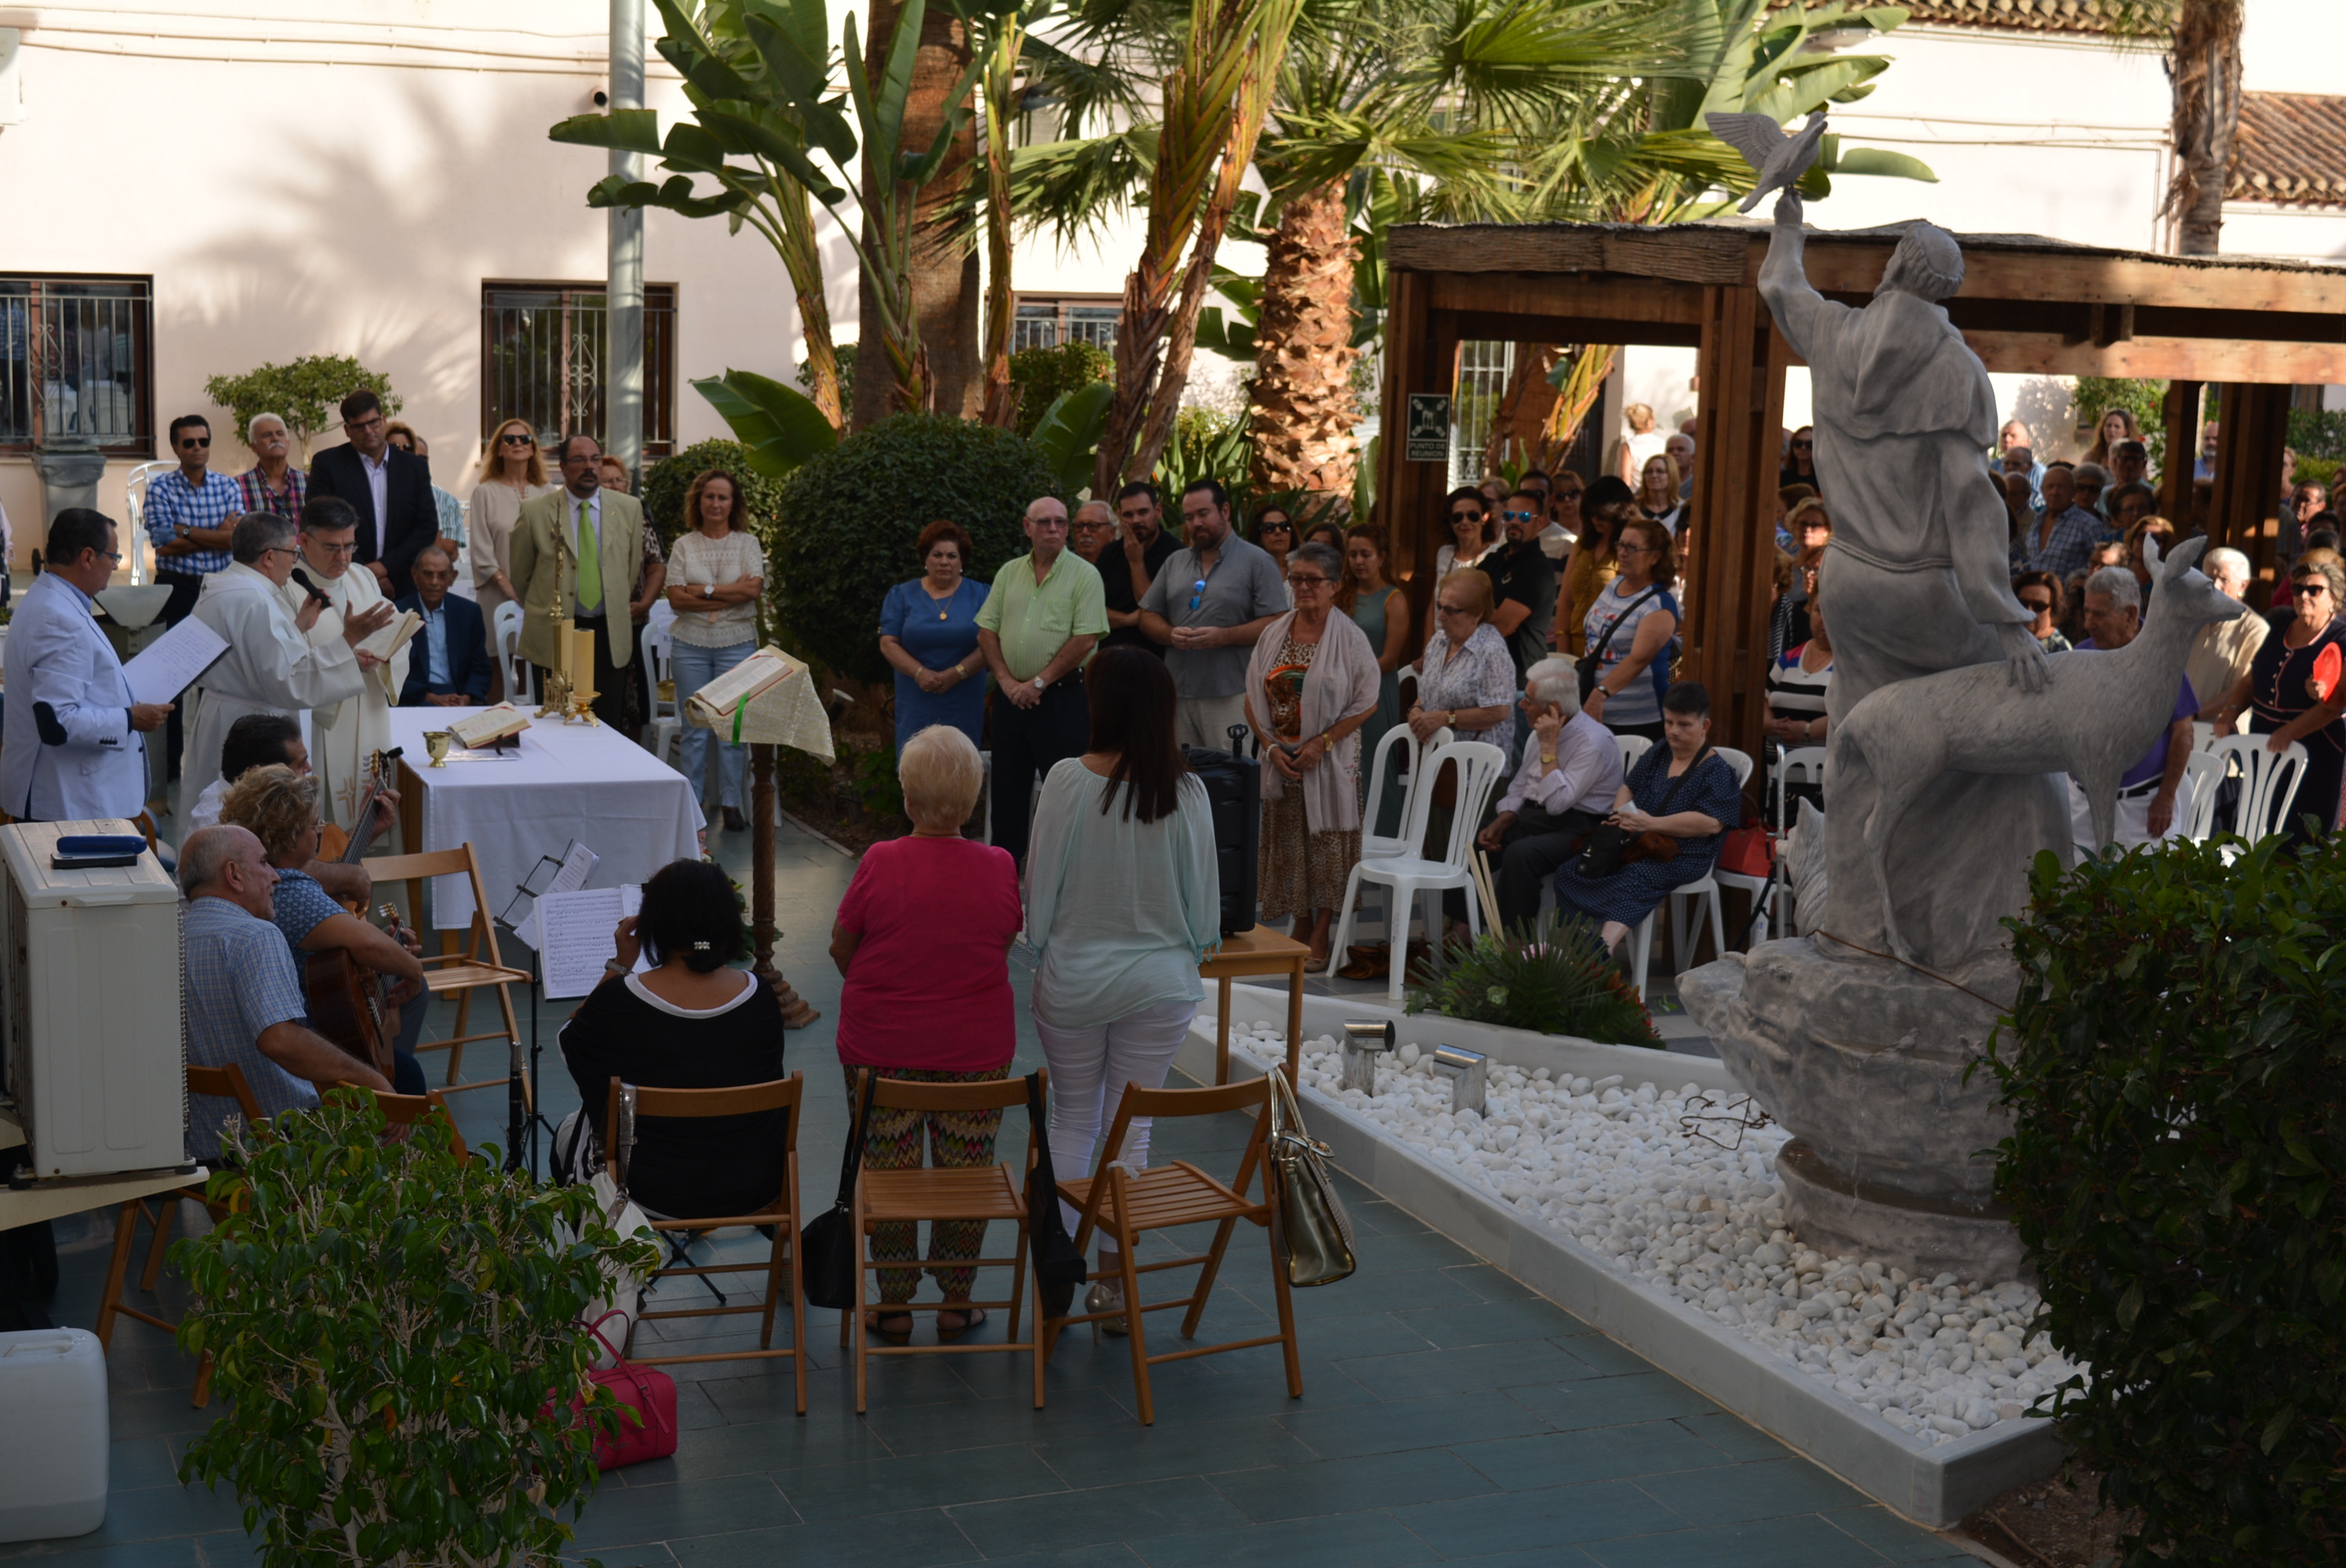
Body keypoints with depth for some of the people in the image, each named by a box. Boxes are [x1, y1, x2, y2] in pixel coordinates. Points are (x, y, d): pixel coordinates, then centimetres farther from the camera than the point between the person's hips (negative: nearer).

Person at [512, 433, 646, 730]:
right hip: (555, 634, -2)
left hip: (608, 632, 2)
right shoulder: (535, 512, -1)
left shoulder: (629, 509, 5)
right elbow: (520, 575, 9)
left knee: (608, 727, 2)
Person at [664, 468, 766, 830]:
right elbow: (676, 598, -4)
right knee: (694, 728, 2)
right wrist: (731, 593, -9)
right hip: (691, 645, 1)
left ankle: (732, 803, 7)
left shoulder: (747, 543, 6)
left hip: (737, 643, -1)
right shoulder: (684, 545, 7)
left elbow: (754, 589, -9)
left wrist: (704, 590, -9)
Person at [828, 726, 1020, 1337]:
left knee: (887, 1170, 12)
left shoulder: (880, 863, -15)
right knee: (967, 1171, 13)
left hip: (882, 1046, -1)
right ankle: (957, 1300, 22)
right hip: (977, 1049, 1)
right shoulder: (998, 868, -10)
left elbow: (841, 948, -3)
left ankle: (893, 1302, 20)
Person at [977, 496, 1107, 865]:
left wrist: (1039, 683, -12)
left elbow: (1086, 640, -12)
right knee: (1007, 786, 11)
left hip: (1061, 696, -5)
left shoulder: (1084, 576, -4)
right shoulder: (1009, 573, 11)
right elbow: (987, 630, 9)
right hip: (1010, 695, 5)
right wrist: (1007, 681, -5)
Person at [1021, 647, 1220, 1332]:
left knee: (1072, 1120, 16)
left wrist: (1043, 951, 10)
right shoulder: (1186, 792, -10)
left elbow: (1041, 884, -7)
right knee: (1132, 1129, 11)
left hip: (1073, 980, -1)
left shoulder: (1068, 780, -14)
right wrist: (1195, 949, 18)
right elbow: (1204, 899, -2)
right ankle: (1113, 1281, 17)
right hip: (1161, 984, 1)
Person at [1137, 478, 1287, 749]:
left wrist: (1224, 636, -17)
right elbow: (1148, 616, 17)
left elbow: (1276, 623, -7)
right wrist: (1170, 634, -5)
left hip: (1231, 697, -5)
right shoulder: (1175, 562, 17)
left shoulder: (1257, 562, 0)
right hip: (1176, 695, 5)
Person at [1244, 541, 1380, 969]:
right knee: (1288, 842, 8)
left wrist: (1322, 743, -15)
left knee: (1326, 841, -1)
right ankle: (1301, 929, 21)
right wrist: (1271, 746, -6)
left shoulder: (1349, 638, -6)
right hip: (1281, 756, 4)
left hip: (1331, 758, -4)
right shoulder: (1274, 634, 5)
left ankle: (1320, 940, 7)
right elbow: (1254, 698, 7)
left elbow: (1367, 703, -7)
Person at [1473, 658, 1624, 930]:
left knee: (1519, 854, -34)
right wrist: (1499, 825, 0)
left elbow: (1557, 803, -25)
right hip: (1531, 817, 9)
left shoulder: (1593, 741, -18)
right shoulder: (1542, 732, 9)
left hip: (1576, 828, -9)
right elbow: (1518, 788, 16)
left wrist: (1549, 748, -23)